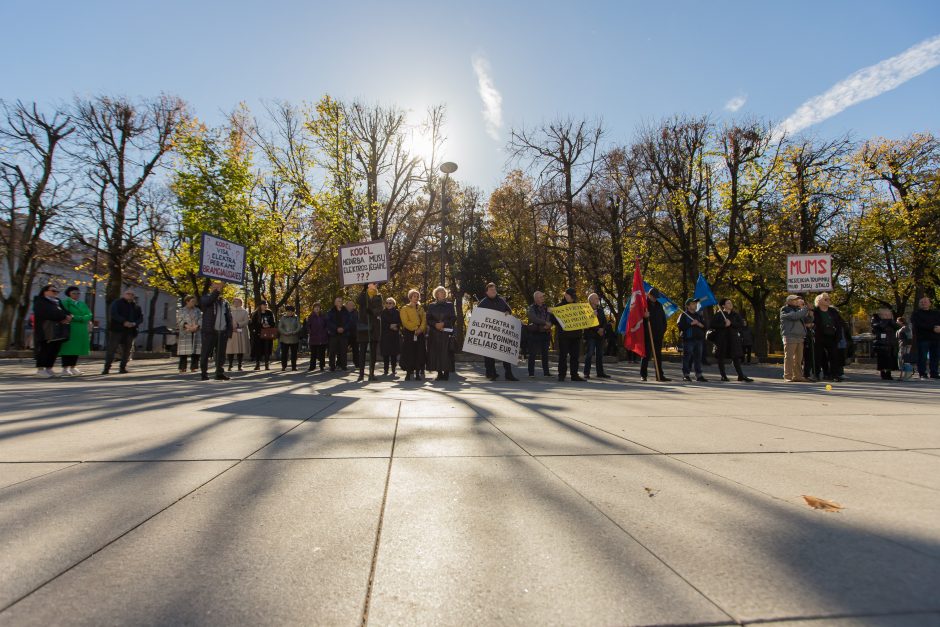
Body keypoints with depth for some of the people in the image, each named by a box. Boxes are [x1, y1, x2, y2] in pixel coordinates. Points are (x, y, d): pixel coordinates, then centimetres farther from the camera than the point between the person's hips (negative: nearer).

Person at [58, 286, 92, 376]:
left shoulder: (82, 304, 17)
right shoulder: (65, 302, 1)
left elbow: (89, 315, 5)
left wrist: (75, 317, -10)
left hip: (81, 330, 5)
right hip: (69, 329, -5)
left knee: (77, 348, 6)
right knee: (68, 348, -6)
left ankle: (73, 367, 12)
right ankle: (65, 368, -2)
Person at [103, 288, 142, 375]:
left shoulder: (135, 306, 16)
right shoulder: (116, 303, 3)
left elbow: (141, 317, 12)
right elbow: (113, 314, -11)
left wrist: (135, 323, -9)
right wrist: (124, 322, -22)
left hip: (130, 331, 4)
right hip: (117, 330, -4)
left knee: (126, 350, 5)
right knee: (111, 349, -5)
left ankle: (123, 368, 12)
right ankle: (107, 368, -3)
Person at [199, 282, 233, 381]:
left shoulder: (224, 302, 16)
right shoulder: (206, 298, 7)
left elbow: (229, 318, 12)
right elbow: (207, 301, -21)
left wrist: (229, 331, 3)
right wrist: (216, 292, -23)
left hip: (222, 332, 4)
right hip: (209, 331, -4)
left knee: (221, 354, 6)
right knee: (206, 353, 0)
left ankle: (220, 373, 11)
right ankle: (204, 373, 8)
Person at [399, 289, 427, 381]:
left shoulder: (421, 309, 17)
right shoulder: (405, 309, 5)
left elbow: (424, 321, 7)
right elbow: (405, 322, -6)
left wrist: (420, 329, -10)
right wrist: (415, 328, -13)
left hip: (420, 334, 3)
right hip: (409, 334, -3)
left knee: (419, 354, 0)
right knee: (409, 354, -6)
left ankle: (418, 374, 4)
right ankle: (408, 373, -1)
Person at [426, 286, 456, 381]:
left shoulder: (450, 305, 8)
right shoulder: (432, 306, 11)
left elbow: (453, 318, 2)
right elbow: (428, 319, 6)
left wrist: (444, 323, -11)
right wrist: (435, 324, -12)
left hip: (446, 333, -1)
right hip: (434, 333, 1)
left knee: (446, 353, -7)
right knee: (436, 352, -2)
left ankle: (446, 372, -3)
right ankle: (439, 372, 4)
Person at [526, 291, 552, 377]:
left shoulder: (546, 308, 13)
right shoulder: (531, 308, -2)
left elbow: (551, 319, 10)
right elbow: (534, 318, -19)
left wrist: (548, 326, -10)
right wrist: (545, 323, -22)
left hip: (545, 334, 4)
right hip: (534, 334, -4)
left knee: (545, 354, 8)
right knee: (532, 354, -3)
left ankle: (546, 372, 14)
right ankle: (531, 373, 1)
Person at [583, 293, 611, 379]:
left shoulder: (600, 310, 16)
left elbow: (605, 321, 10)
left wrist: (603, 329, -9)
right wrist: (597, 330, -16)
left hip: (600, 335, 6)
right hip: (590, 335, -6)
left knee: (600, 354, 8)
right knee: (589, 354, -8)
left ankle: (600, 372, 14)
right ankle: (586, 373, -4)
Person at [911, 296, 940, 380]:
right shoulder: (916, 314, 4)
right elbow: (918, 325, -10)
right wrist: (933, 328, -17)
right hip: (922, 338, -4)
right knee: (922, 357, -6)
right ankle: (922, 374, -2)